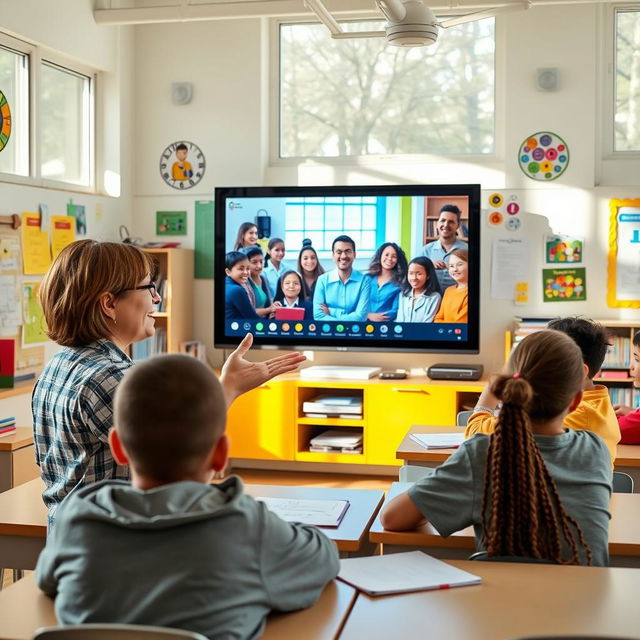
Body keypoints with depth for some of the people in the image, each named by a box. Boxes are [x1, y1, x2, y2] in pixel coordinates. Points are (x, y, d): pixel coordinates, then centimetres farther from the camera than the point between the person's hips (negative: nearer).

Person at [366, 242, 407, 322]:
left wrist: (375, 316, -13)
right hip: (366, 322, 2)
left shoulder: (399, 283, 3)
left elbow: (395, 311, -3)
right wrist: (369, 315, -11)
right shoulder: (368, 278, 11)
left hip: (386, 323, -2)